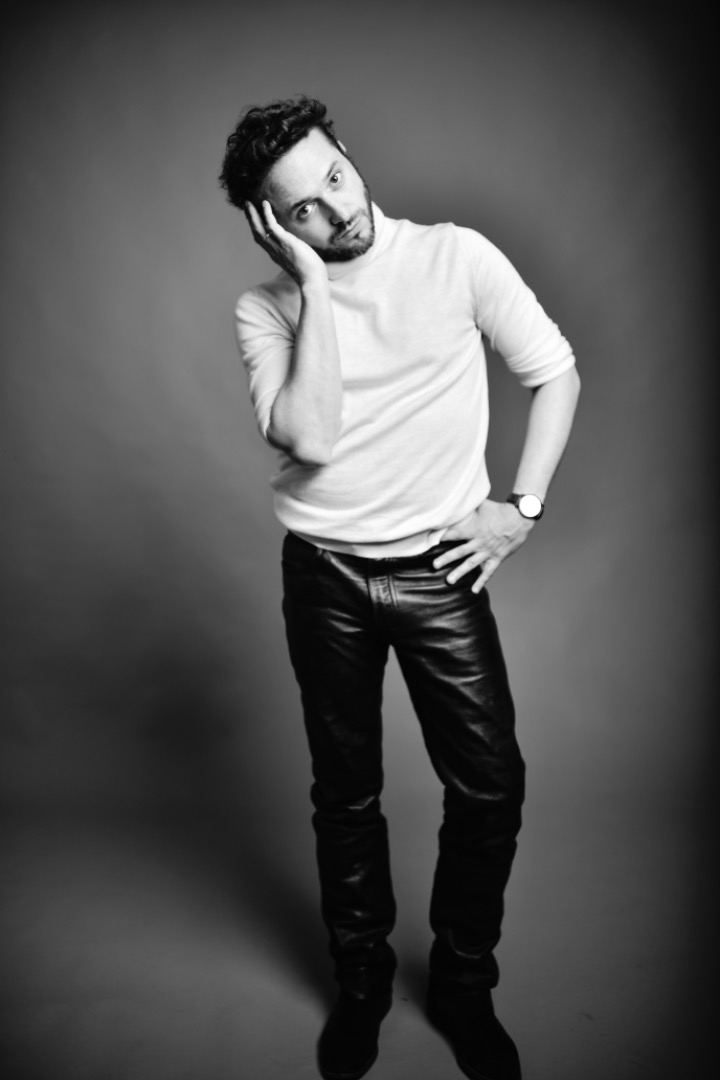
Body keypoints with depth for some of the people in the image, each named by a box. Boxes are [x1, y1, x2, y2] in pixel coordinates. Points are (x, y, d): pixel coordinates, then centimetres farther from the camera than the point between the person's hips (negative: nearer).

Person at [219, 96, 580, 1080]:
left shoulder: (457, 258, -2)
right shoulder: (265, 309, -2)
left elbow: (555, 373, 3)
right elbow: (310, 437, -18)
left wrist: (523, 506, -6)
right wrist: (314, 282, -16)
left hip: (441, 570, 0)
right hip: (325, 579, 1)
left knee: (491, 786, 3)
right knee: (346, 793, 13)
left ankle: (464, 984, 30)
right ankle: (361, 979, 37)